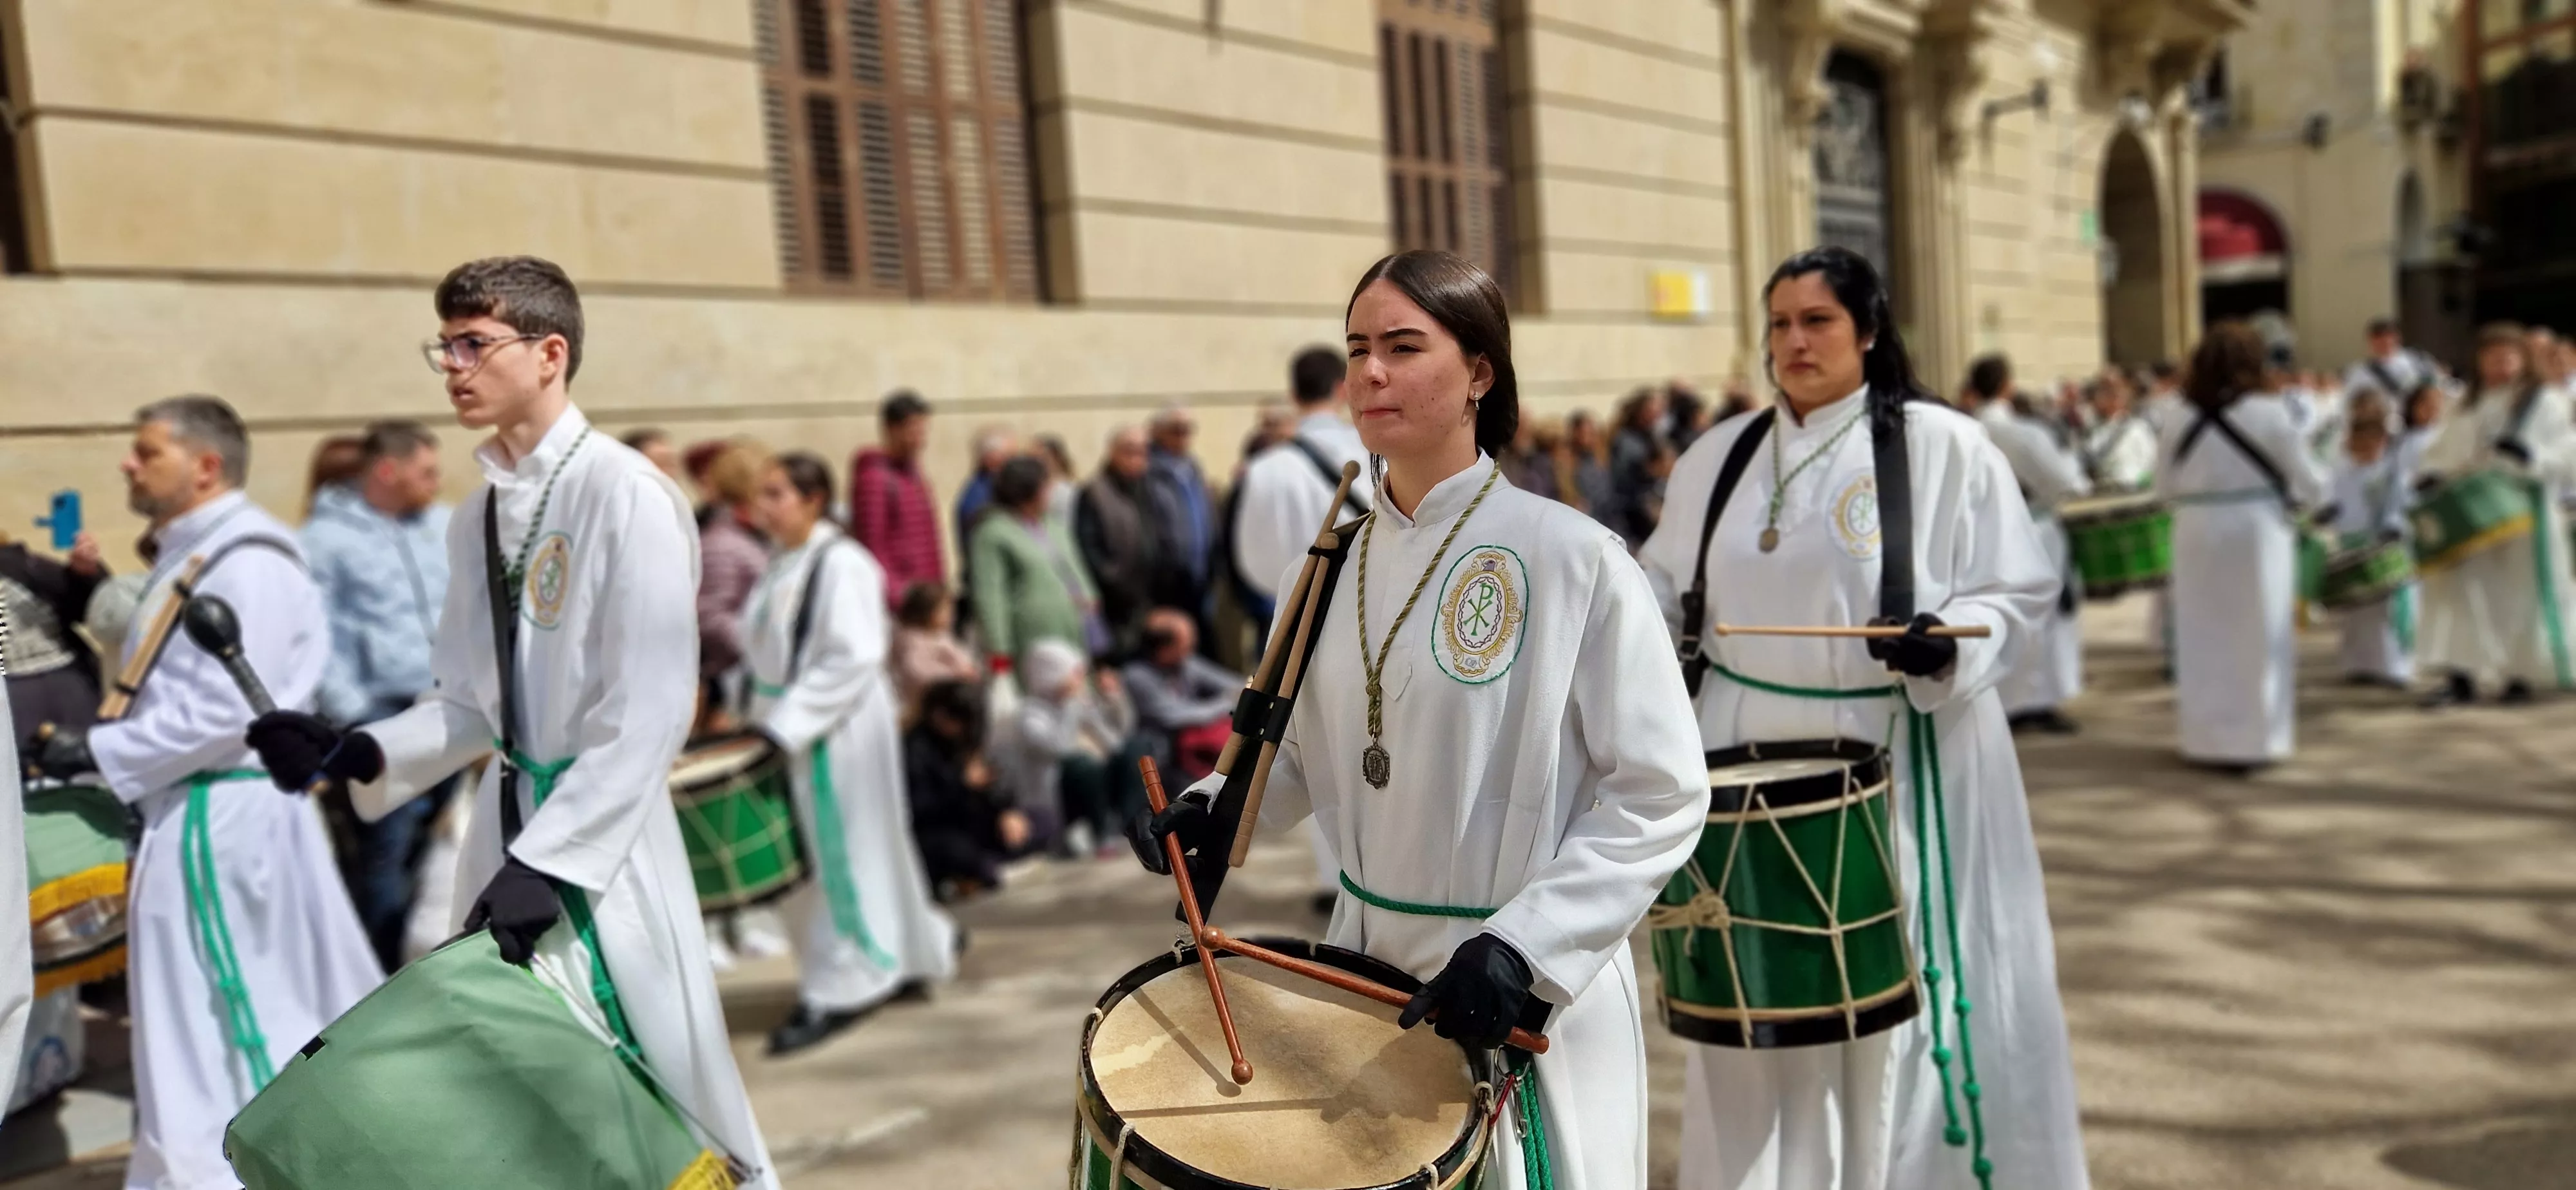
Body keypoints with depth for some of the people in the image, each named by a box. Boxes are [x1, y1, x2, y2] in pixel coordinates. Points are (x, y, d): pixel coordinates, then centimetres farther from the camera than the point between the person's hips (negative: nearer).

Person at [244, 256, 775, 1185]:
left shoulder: (623, 492, -14)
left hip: (604, 839, -7)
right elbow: (473, 706, 12)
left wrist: (546, 858, -20)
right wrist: (358, 752, -5)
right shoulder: (479, 515, 9)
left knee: (654, 1093, 3)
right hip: (508, 827, 7)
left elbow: (647, 712, -17)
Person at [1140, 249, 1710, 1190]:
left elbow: (1661, 794, -14)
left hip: (1530, 985, -5)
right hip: (1368, 962, 5)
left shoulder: (1571, 558, -16)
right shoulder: (1336, 562, 1)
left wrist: (1524, 946, -22)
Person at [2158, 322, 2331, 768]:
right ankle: (2254, 740, 12)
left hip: (2198, 540, 3)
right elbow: (2311, 484, -5)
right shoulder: (2271, 413, -8)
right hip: (2257, 536, -3)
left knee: (2204, 641, 10)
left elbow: (2166, 490, 6)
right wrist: (2294, 501, 15)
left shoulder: (2178, 424, 1)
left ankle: (2207, 738, 17)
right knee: (2258, 639, 7)